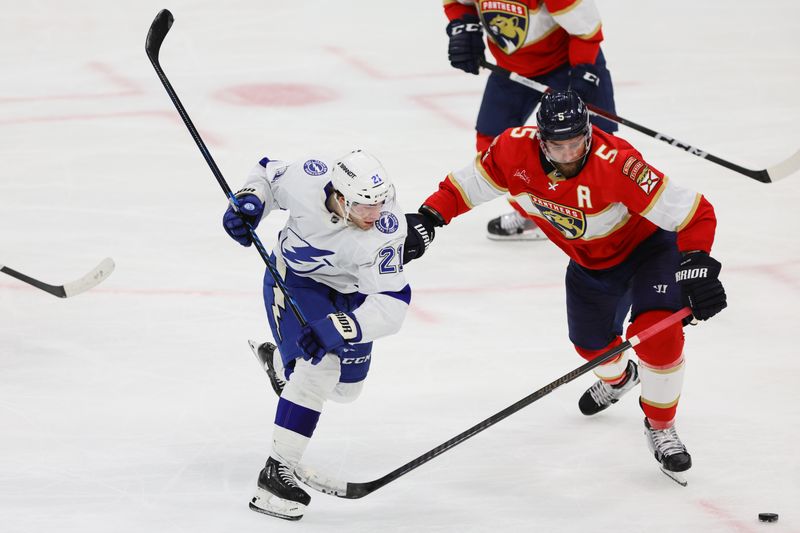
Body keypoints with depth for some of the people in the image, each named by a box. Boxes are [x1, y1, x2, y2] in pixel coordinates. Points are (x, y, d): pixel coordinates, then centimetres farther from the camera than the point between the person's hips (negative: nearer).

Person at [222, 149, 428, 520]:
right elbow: (268, 174, -9)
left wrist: (336, 329, -51)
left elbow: (390, 306, -40)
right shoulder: (306, 180, -34)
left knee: (346, 388, 16)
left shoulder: (386, 232, -36)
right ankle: (274, 473, -20)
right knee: (319, 368, -25)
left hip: (349, 290, 2)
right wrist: (248, 204, -26)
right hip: (295, 277, -2)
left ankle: (279, 359, 50)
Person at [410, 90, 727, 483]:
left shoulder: (615, 163, -40)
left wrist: (697, 263, -48)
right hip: (590, 259, 6)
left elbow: (695, 214, -37)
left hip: (648, 246, -5)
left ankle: (660, 426, 2)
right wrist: (429, 217, -22)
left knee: (657, 332, -25)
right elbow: (468, 186, -8)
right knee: (591, 342, 19)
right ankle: (618, 378, 58)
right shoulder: (515, 150, -25)